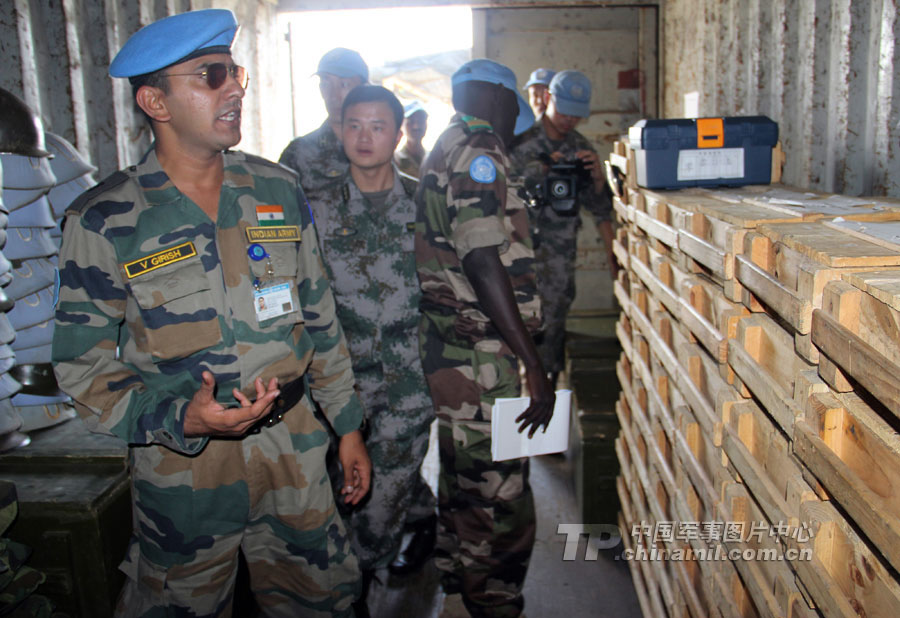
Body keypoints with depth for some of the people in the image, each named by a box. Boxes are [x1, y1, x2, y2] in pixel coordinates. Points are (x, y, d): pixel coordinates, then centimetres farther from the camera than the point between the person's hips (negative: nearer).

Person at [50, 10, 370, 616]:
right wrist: (181, 419, -23)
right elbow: (84, 366, -7)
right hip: (181, 465, -2)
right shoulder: (103, 220, -8)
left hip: (294, 450, 3)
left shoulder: (279, 190, 1)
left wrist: (348, 425, 9)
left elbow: (320, 318, 7)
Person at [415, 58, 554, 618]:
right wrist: (534, 366, -23)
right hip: (479, 357, -11)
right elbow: (484, 262, -25)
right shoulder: (479, 151, -15)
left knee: (463, 476, 24)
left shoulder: (446, 149, 17)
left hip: (450, 343, 11)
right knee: (499, 494, 0)